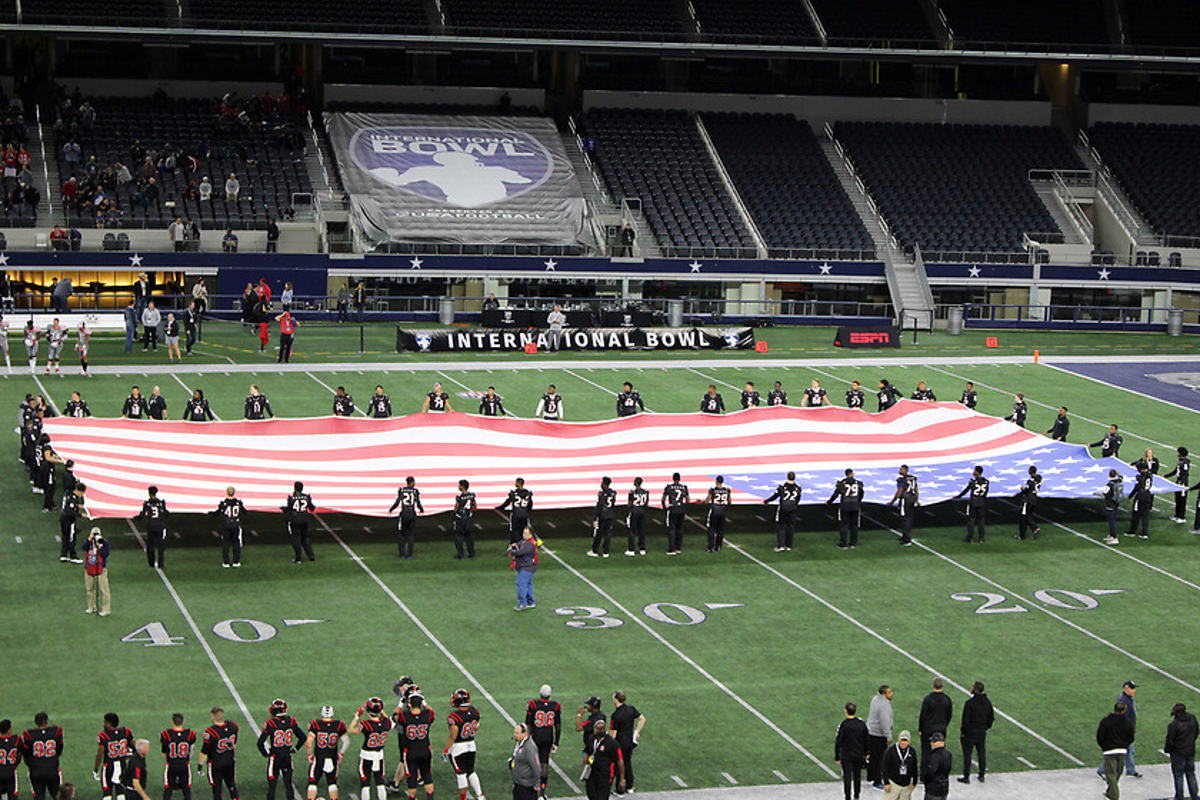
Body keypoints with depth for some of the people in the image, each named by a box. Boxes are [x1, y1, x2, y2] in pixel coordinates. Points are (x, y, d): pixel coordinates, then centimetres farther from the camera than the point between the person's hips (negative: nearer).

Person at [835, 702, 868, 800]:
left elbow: (838, 742, -12)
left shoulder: (843, 725, -17)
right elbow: (866, 740, 6)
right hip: (859, 755, 4)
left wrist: (837, 757, -3)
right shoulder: (862, 724, -5)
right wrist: (865, 753, 19)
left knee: (847, 778, 5)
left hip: (846, 756, -4)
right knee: (857, 776, 18)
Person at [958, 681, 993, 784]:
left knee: (967, 754, 3)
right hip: (982, 733, 6)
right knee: (982, 754, 14)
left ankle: (966, 777, 7)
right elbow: (991, 718, 9)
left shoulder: (969, 703, -20)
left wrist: (962, 732, -7)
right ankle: (982, 776, 22)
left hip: (969, 733, -6)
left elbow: (966, 719, -18)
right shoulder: (987, 702, 0)